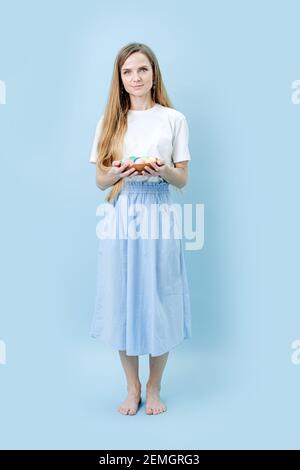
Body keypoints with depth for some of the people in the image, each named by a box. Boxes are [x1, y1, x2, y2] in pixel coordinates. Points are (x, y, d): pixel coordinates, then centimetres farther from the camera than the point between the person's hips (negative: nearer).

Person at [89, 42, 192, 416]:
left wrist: (163, 170, -16)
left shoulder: (174, 119, 5)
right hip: (120, 216, 2)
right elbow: (100, 181, 7)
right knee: (123, 297, 5)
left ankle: (154, 387, 24)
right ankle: (132, 387, 24)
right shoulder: (109, 121, 9)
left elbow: (182, 180, 5)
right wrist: (119, 172, -14)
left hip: (158, 214, -1)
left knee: (157, 298, 2)